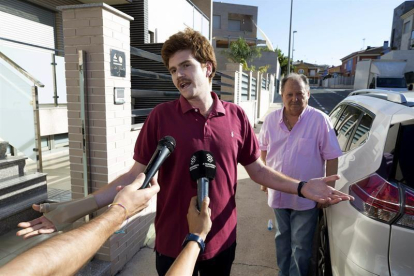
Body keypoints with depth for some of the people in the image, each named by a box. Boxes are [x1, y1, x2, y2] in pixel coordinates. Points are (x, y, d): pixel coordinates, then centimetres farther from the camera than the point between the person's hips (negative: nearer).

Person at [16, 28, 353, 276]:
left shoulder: (236, 116, -6)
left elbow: (257, 169, 2)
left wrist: (301, 186, -10)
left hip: (222, 241, 2)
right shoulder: (161, 116, -12)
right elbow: (136, 176, -10)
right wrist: (72, 210, -17)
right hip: (173, 244, -1)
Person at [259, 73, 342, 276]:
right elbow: (264, 149, 10)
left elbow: (331, 157, -10)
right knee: (282, 239, 23)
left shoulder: (320, 120, -15)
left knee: (301, 245, 11)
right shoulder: (271, 119, -3)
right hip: (278, 193, 4)